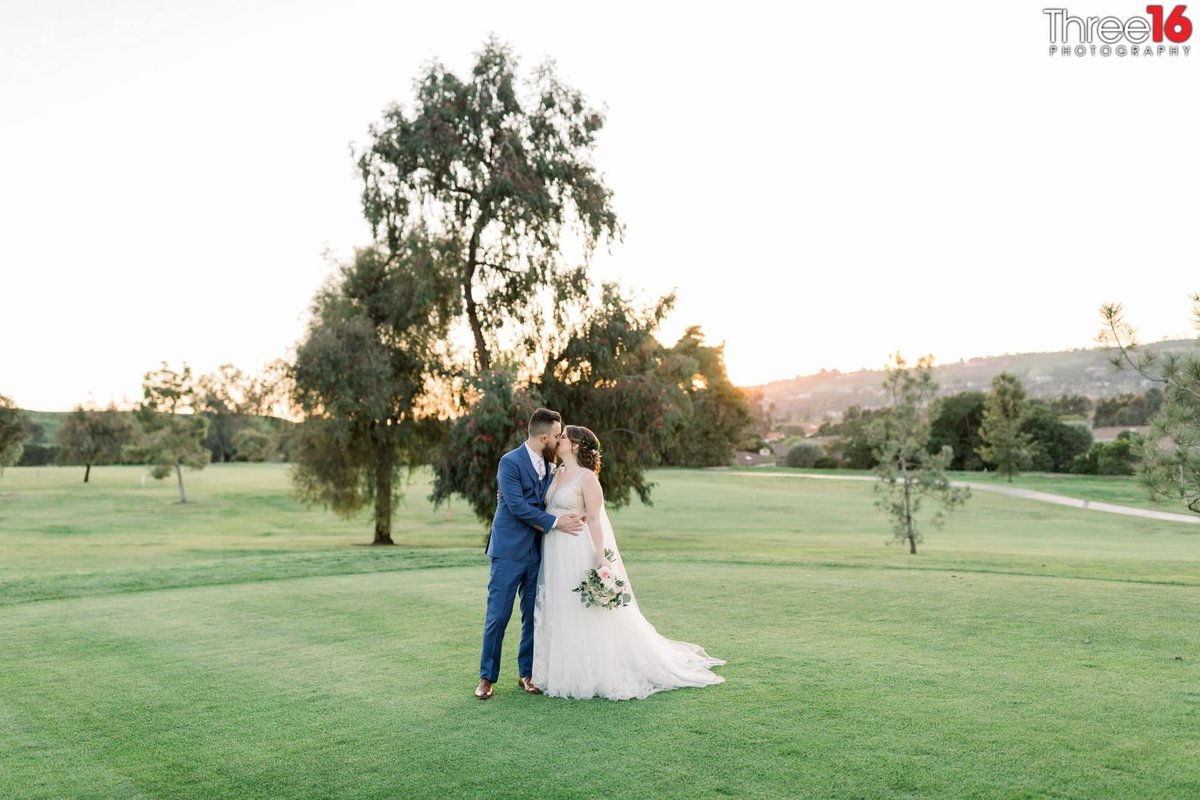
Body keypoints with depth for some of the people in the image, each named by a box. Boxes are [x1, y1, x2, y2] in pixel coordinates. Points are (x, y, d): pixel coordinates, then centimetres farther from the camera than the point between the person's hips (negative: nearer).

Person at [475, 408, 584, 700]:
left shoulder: (548, 466, 11)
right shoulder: (510, 462, -11)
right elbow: (517, 506, -18)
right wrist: (555, 522, -18)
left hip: (537, 552, 6)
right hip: (509, 551, -6)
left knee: (533, 616, 9)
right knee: (498, 615, -2)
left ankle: (527, 673, 20)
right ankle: (487, 677, 9)